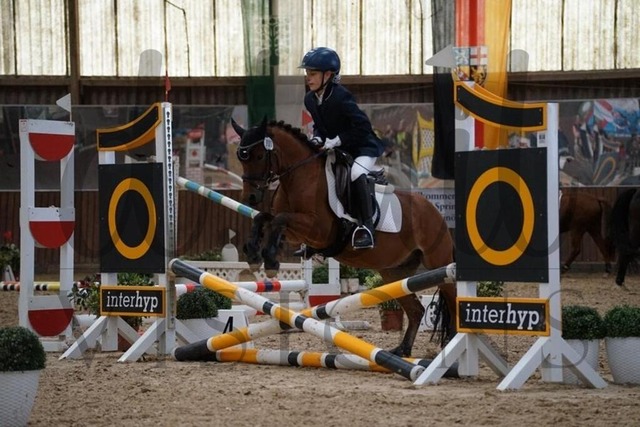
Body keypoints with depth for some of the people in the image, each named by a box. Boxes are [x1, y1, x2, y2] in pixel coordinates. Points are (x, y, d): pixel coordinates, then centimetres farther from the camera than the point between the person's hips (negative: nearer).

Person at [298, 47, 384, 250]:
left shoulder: (341, 97, -25)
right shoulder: (310, 99, -1)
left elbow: (363, 127, -28)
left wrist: (336, 140, -27)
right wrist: (317, 138, -7)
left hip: (363, 147, -9)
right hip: (337, 151, 9)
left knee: (356, 173, -35)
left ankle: (366, 226, -30)